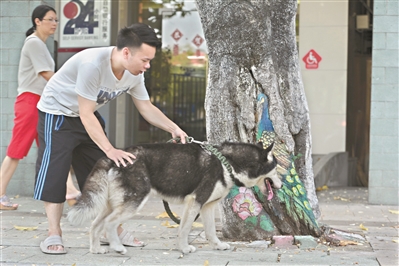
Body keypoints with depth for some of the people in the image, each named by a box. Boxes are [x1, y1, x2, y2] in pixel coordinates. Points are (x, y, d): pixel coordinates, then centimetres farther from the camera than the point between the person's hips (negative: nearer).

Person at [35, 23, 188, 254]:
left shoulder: (135, 73, -14)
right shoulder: (92, 64, -37)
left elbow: (146, 107, -1)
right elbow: (86, 114, -32)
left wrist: (173, 128, -18)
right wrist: (110, 150, -36)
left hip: (89, 116, 7)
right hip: (57, 114, -7)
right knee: (54, 171, -13)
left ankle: (115, 229, 11)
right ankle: (54, 235, -6)